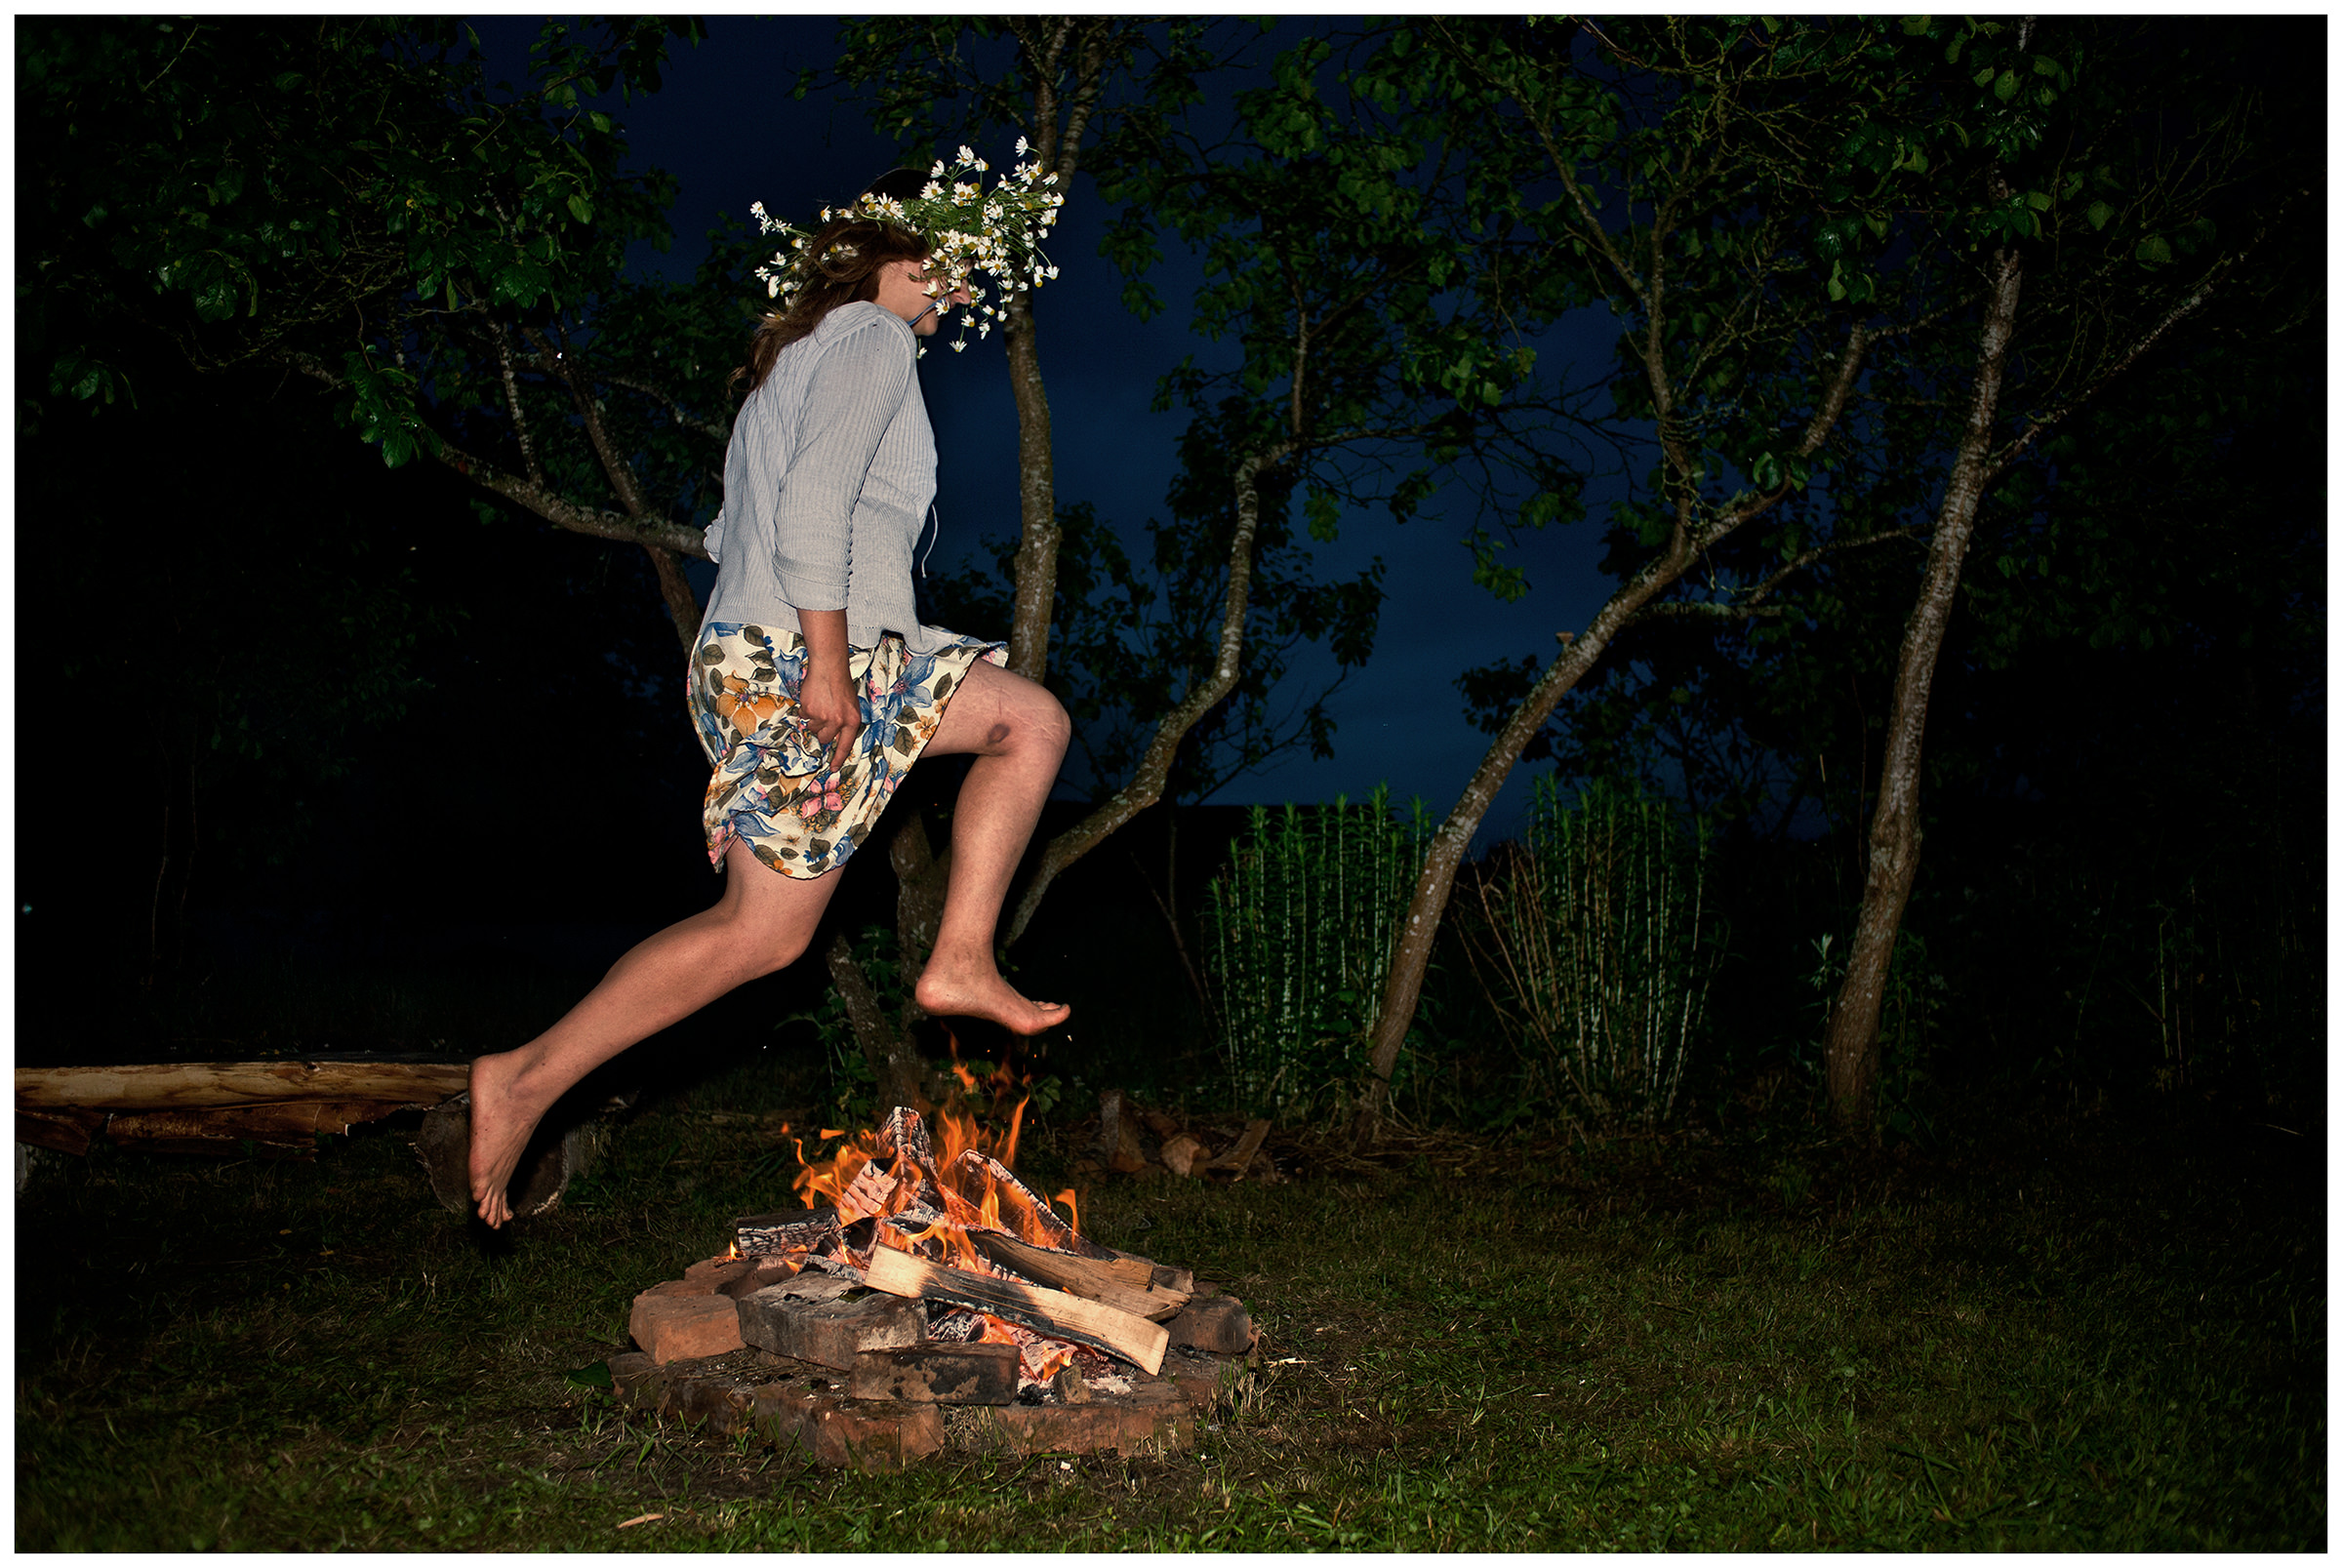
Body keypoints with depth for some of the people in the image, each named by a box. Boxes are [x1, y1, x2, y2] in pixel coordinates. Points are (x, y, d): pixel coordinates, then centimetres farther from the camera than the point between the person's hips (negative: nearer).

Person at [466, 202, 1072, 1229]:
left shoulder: (798, 356, 27)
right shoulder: (873, 336, -2)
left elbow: (732, 533, 24)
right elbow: (814, 500, -18)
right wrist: (826, 659, -23)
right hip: (801, 657, -10)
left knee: (1033, 721, 12)